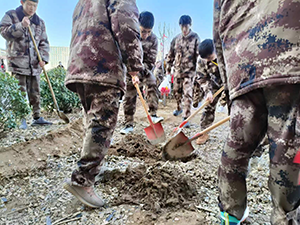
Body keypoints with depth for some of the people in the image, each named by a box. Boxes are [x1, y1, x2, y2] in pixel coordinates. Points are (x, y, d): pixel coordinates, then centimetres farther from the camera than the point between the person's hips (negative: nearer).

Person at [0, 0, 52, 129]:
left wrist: (44, 58, -2)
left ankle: (37, 117, 15)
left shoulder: (40, 22, 16)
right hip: (17, 63, -3)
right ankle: (22, 120, 2)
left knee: (35, 93, 7)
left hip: (34, 65, 4)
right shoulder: (11, 16, 6)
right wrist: (21, 26, -21)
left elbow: (44, 42, 13)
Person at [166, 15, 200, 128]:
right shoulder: (176, 39, 9)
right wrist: (168, 67, 13)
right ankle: (179, 108, 40)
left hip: (189, 70, -5)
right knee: (176, 91, 16)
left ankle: (186, 117, -5)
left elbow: (199, 55, -7)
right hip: (178, 70, 5)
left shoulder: (195, 38, -3)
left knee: (187, 94, -9)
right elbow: (171, 54, 15)